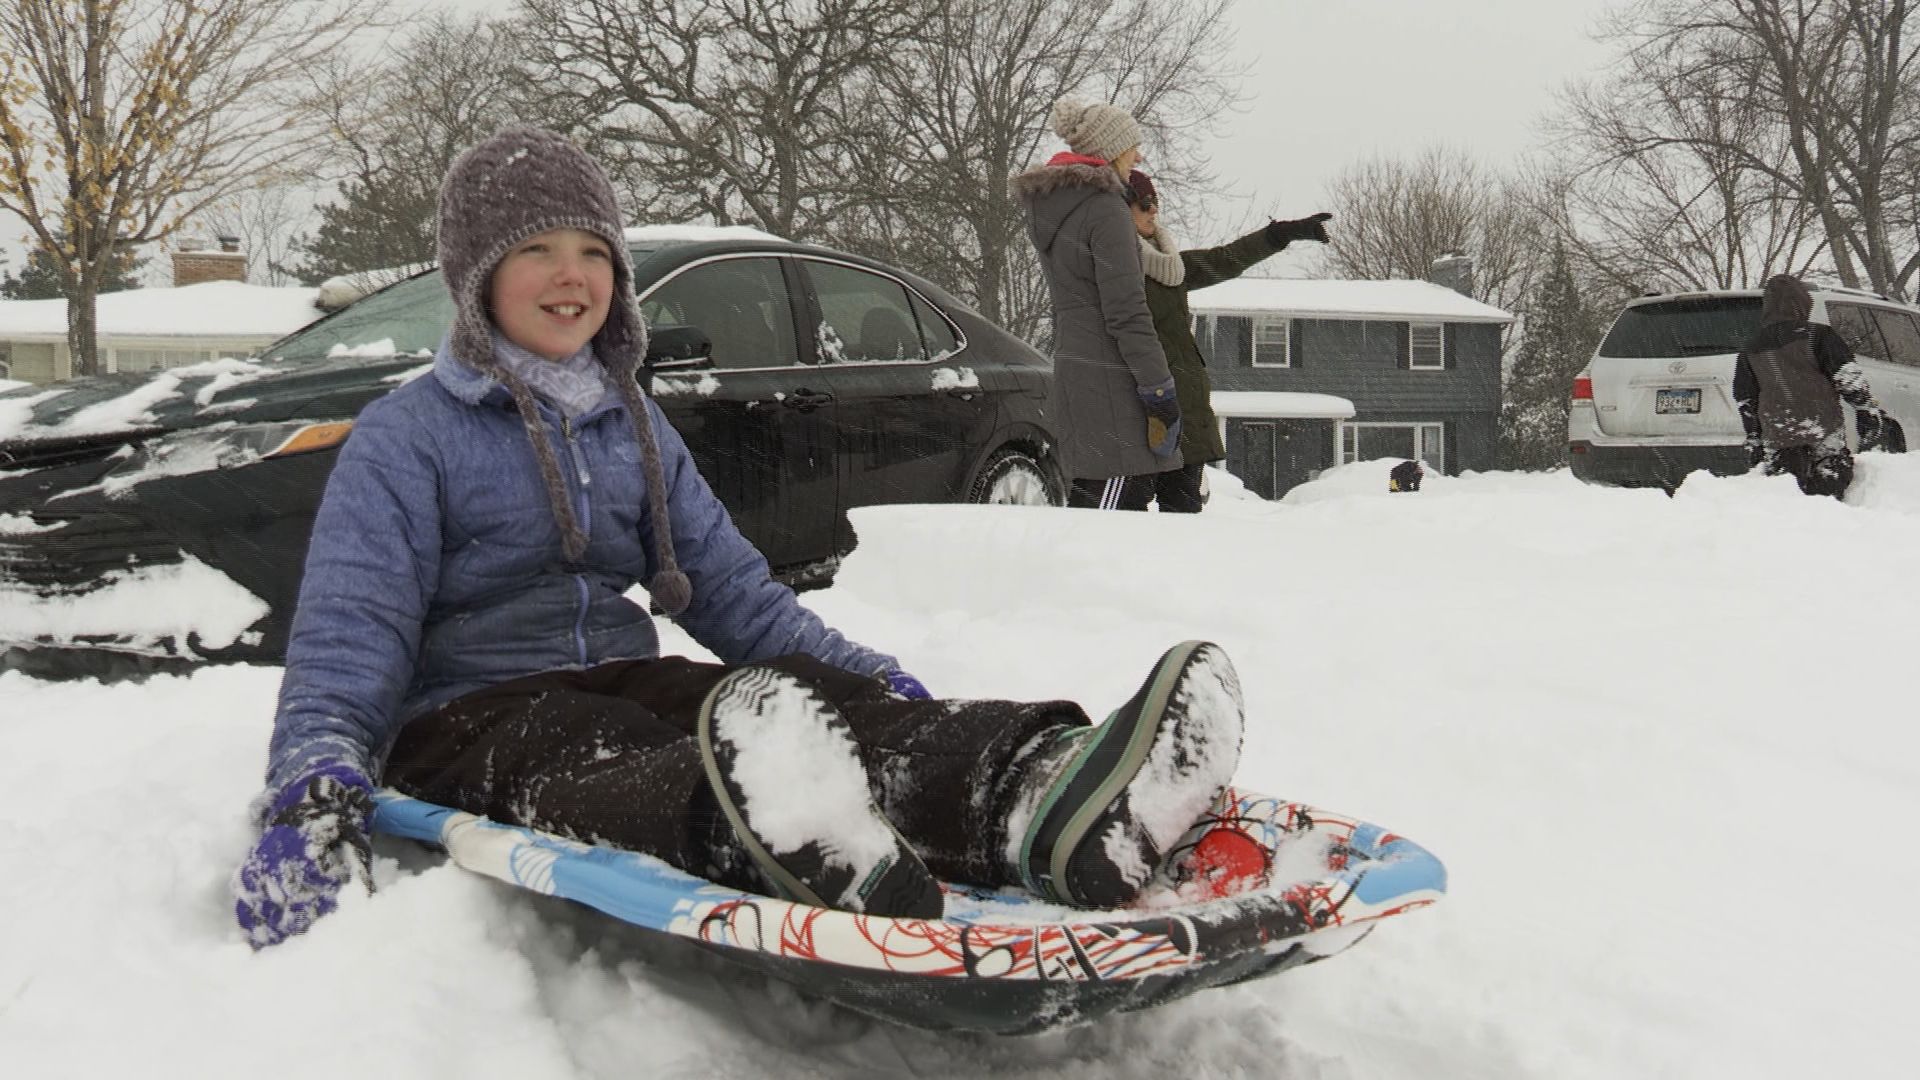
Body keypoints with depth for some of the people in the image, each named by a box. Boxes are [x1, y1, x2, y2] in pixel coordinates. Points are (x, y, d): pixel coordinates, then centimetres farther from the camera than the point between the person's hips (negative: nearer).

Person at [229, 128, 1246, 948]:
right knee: (597, 756, -42)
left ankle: (1037, 800, -60)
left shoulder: (636, 427, 18)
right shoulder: (404, 438, -1)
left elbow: (731, 589, 19)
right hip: (471, 723, -4)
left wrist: (885, 688, 6)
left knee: (811, 699, -29)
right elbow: (350, 633, -11)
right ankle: (768, 835, -79)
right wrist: (311, 799, -30)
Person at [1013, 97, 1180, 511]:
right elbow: (1126, 310, -18)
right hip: (1109, 377, -10)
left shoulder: (1050, 209, 16)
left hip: (1072, 366, 10)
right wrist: (1159, 387, -15)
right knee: (1103, 498, -9)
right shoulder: (1105, 210, -13)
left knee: (1134, 491, 14)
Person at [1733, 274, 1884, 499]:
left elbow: (1744, 400, 17)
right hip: (1823, 428, -3)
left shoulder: (1750, 349, 13)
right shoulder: (1817, 335, -2)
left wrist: (1753, 439, 25)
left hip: (1776, 437, 4)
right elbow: (1848, 376, -7)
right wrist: (1868, 409, 3)